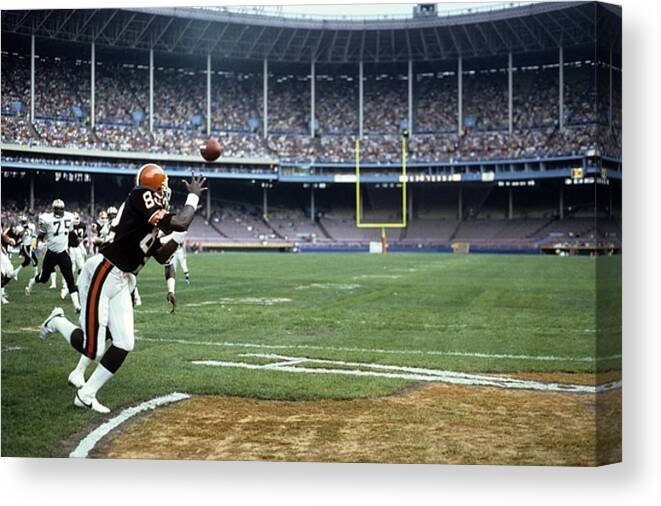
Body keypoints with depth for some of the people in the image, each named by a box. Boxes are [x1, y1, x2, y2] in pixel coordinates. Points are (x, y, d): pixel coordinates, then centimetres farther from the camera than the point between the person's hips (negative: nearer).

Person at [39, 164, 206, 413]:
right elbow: (178, 223, -24)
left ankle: (86, 395, 19)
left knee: (124, 343, 6)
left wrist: (179, 234, 9)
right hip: (101, 274, -9)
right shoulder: (141, 197, -13)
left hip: (122, 283, 10)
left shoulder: (151, 219, 14)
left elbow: (161, 256, 18)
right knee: (92, 348, -8)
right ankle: (57, 321, 21)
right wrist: (193, 196, -9)